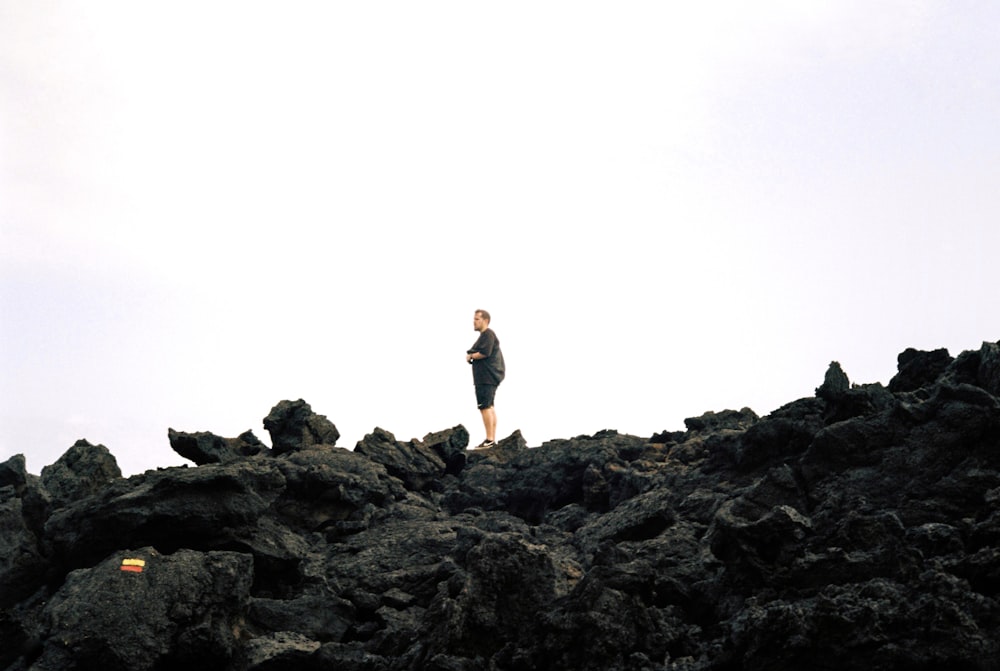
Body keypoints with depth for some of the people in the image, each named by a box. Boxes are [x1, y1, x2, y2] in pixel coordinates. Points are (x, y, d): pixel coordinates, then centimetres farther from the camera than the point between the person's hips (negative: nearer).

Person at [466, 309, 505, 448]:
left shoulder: (488, 334, -11)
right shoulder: (484, 335, 23)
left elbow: (485, 353, -22)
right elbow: (478, 352, 22)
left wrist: (471, 356, -7)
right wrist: (471, 356, 1)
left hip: (487, 377, -11)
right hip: (489, 376, 11)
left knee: (485, 406, -13)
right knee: (489, 407, 13)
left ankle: (489, 439, -15)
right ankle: (492, 439, 17)